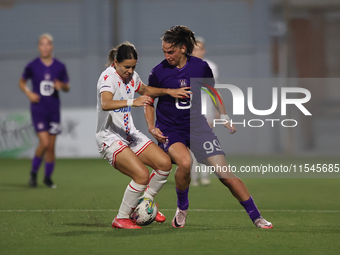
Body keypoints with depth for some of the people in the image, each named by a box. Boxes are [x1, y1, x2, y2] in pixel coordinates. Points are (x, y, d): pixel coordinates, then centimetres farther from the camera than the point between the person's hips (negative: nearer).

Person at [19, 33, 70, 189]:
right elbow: (21, 82, 12)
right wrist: (28, 93, -6)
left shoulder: (60, 67, 3)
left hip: (54, 110, 3)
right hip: (38, 110, -3)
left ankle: (48, 177, 21)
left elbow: (67, 87, 12)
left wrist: (62, 86, -11)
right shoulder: (32, 66, -2)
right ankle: (33, 173, 5)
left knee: (51, 146, 5)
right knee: (44, 143, -16)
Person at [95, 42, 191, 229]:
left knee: (164, 163, -3)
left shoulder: (131, 75, 7)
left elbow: (145, 90, 30)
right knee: (142, 174, -24)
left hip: (130, 134, 8)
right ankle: (121, 219, -8)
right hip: (110, 138, -8)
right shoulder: (108, 77, -19)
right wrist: (132, 102, -53)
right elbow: (105, 104, -40)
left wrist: (169, 91, 17)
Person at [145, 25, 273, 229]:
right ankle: (182, 208, -6)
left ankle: (256, 217, 3)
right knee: (184, 162, -33)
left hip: (198, 126, 2)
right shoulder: (158, 72, -8)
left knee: (225, 172, -7)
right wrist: (151, 127, -7)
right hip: (170, 130, -2)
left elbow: (213, 92, 14)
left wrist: (225, 118, 9)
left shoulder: (200, 67, -4)